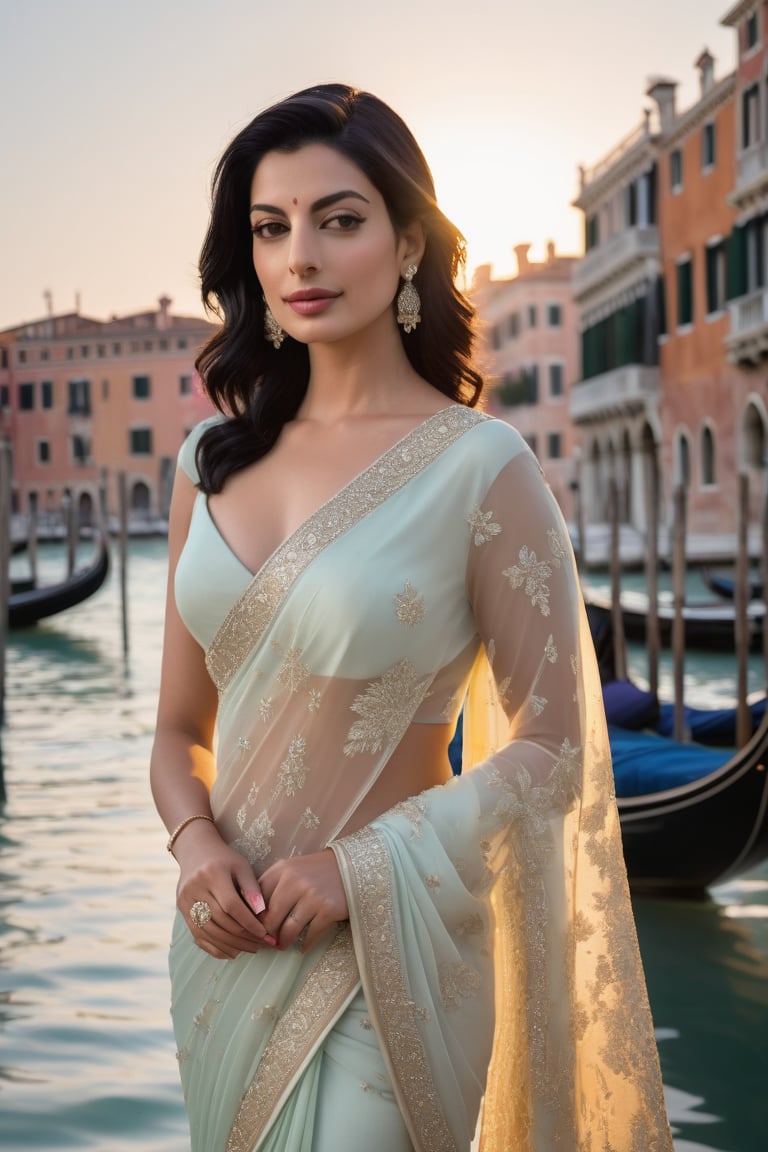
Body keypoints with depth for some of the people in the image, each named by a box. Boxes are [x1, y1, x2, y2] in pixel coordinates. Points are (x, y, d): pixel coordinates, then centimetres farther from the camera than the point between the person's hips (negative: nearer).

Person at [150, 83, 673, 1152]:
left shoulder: (480, 464, -11)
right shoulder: (212, 460, 3)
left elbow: (549, 752, -9)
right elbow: (182, 726, 9)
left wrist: (360, 868, -17)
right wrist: (196, 842, -10)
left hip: (378, 953, -5)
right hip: (228, 941, 5)